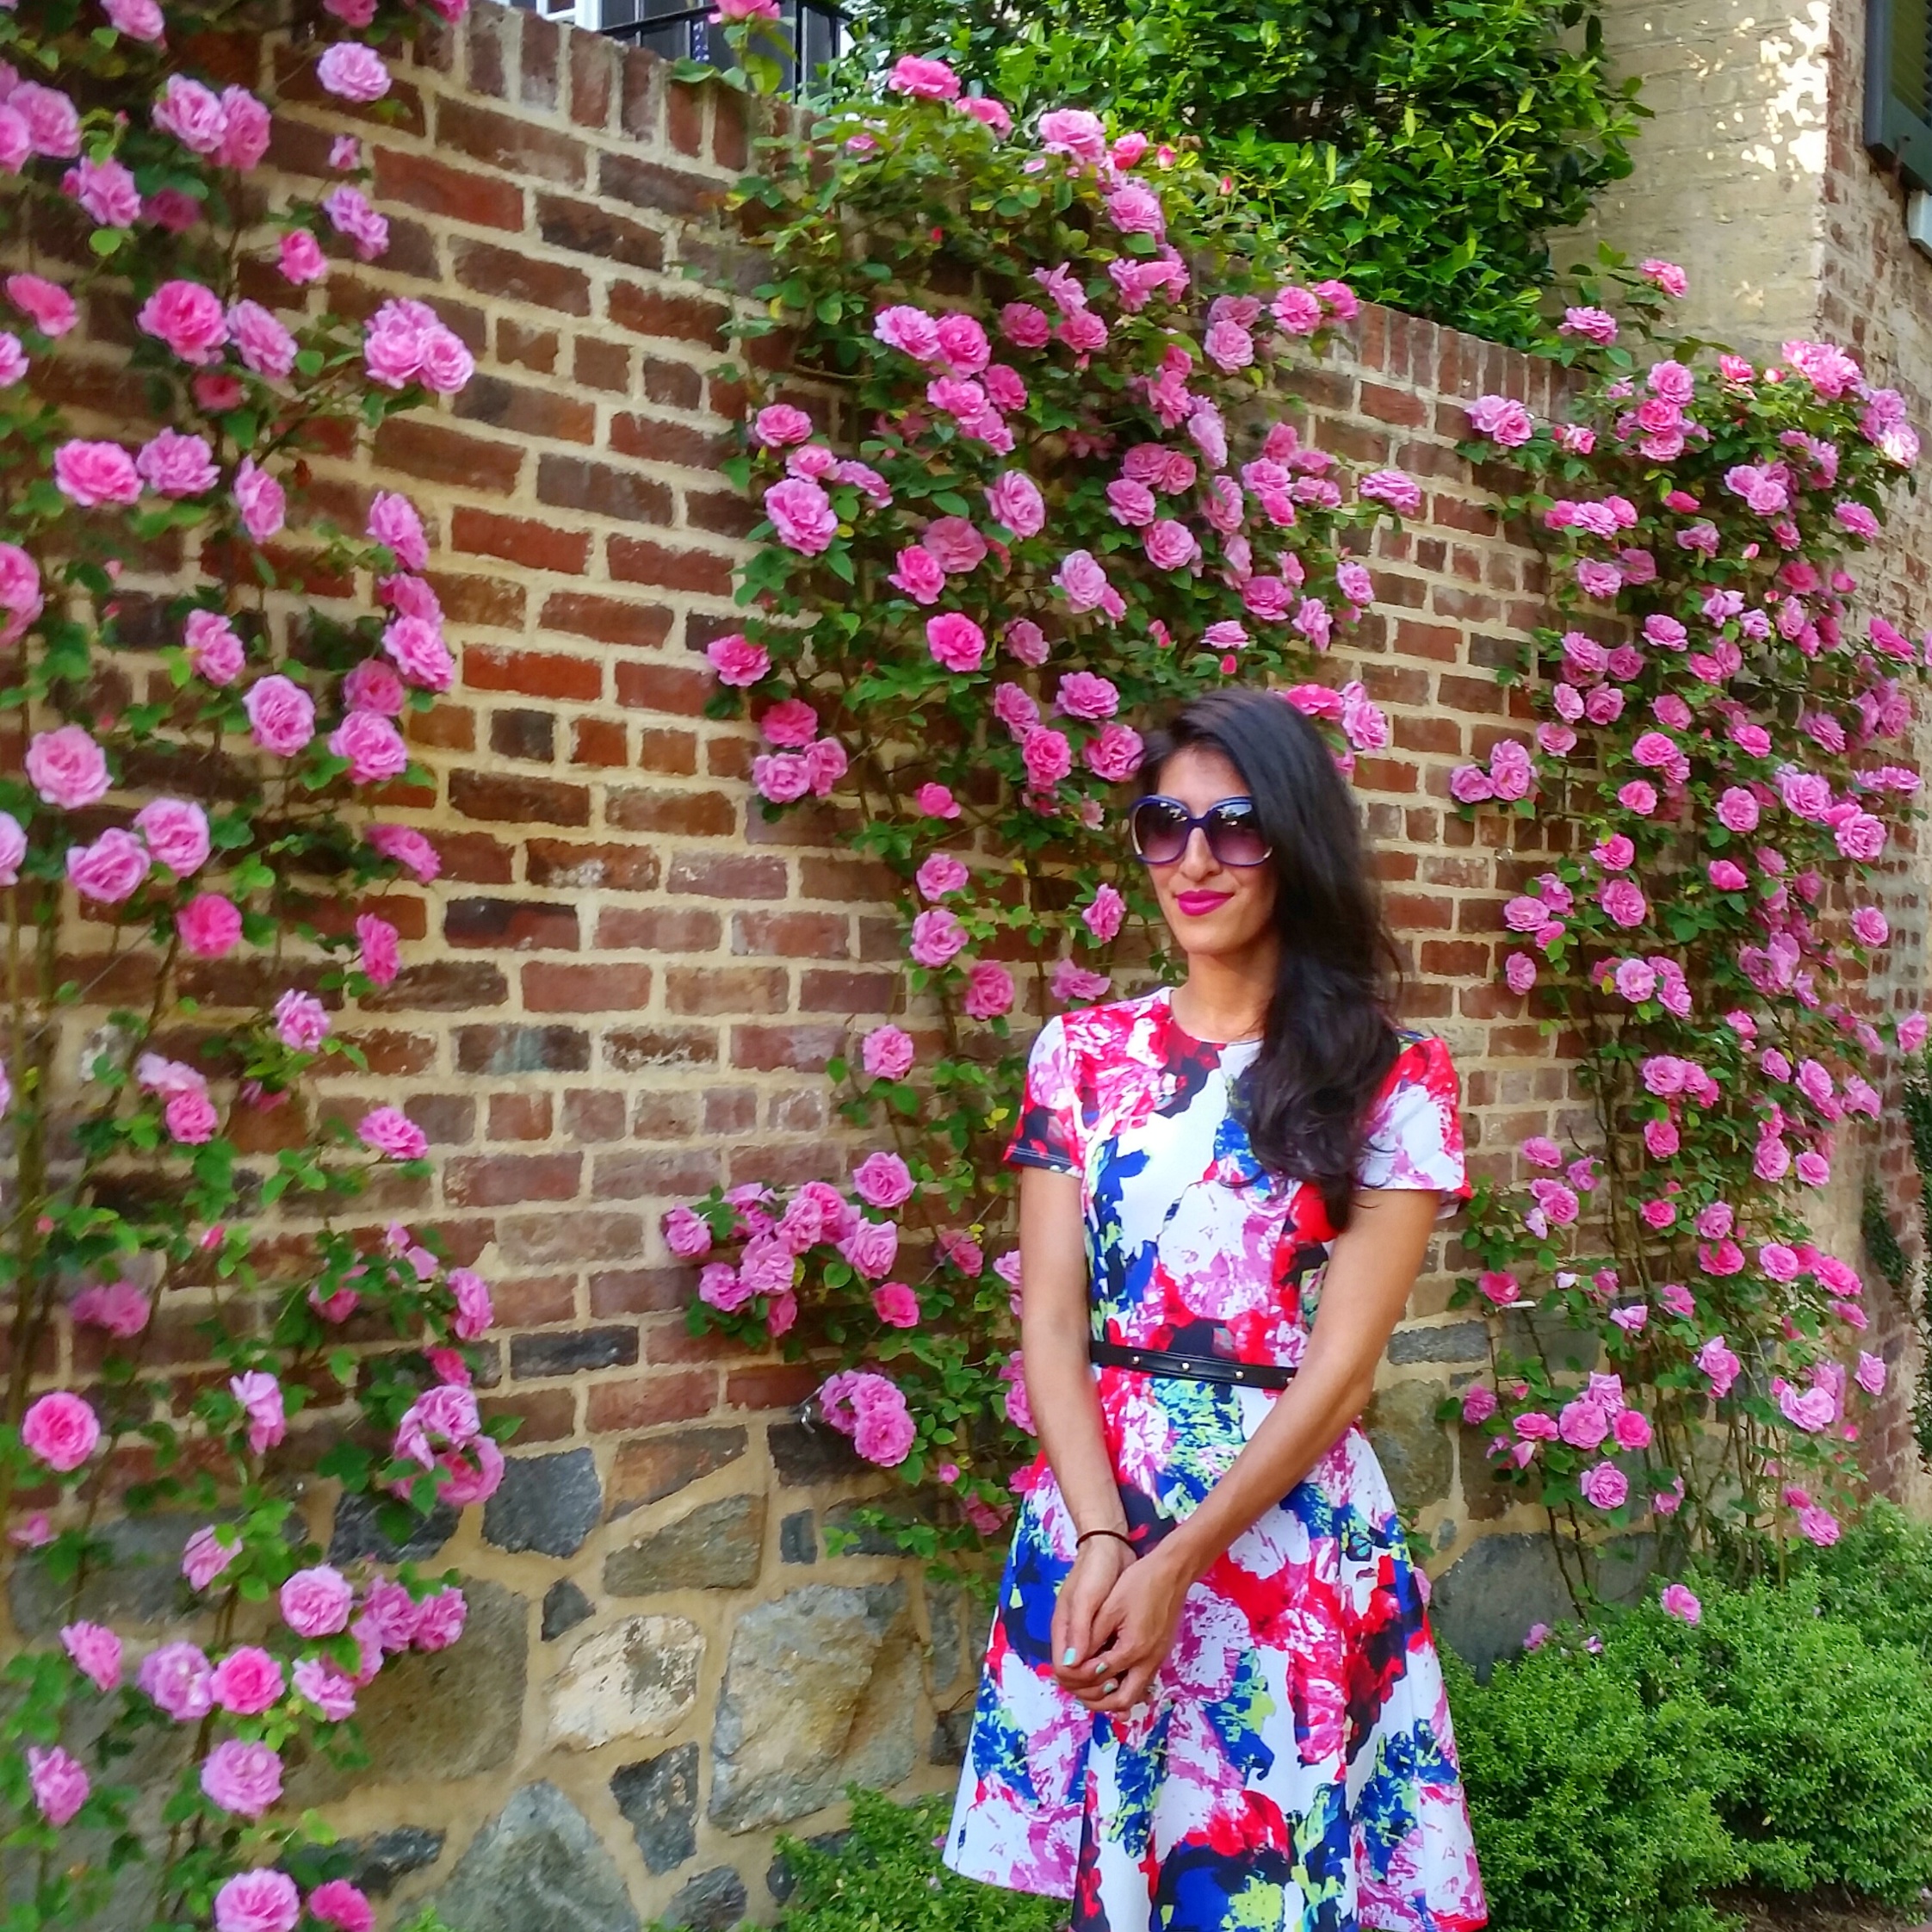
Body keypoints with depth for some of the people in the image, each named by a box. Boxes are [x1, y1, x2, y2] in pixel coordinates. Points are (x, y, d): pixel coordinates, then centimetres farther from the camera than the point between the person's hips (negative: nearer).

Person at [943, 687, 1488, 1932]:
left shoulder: (1391, 1080, -4)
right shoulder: (1082, 1055, 4)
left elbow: (1344, 1363, -10)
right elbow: (1051, 1323, -2)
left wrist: (1177, 1565, -17)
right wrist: (1100, 1538, -16)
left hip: (1290, 1522, -2)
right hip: (1088, 1513, 3)